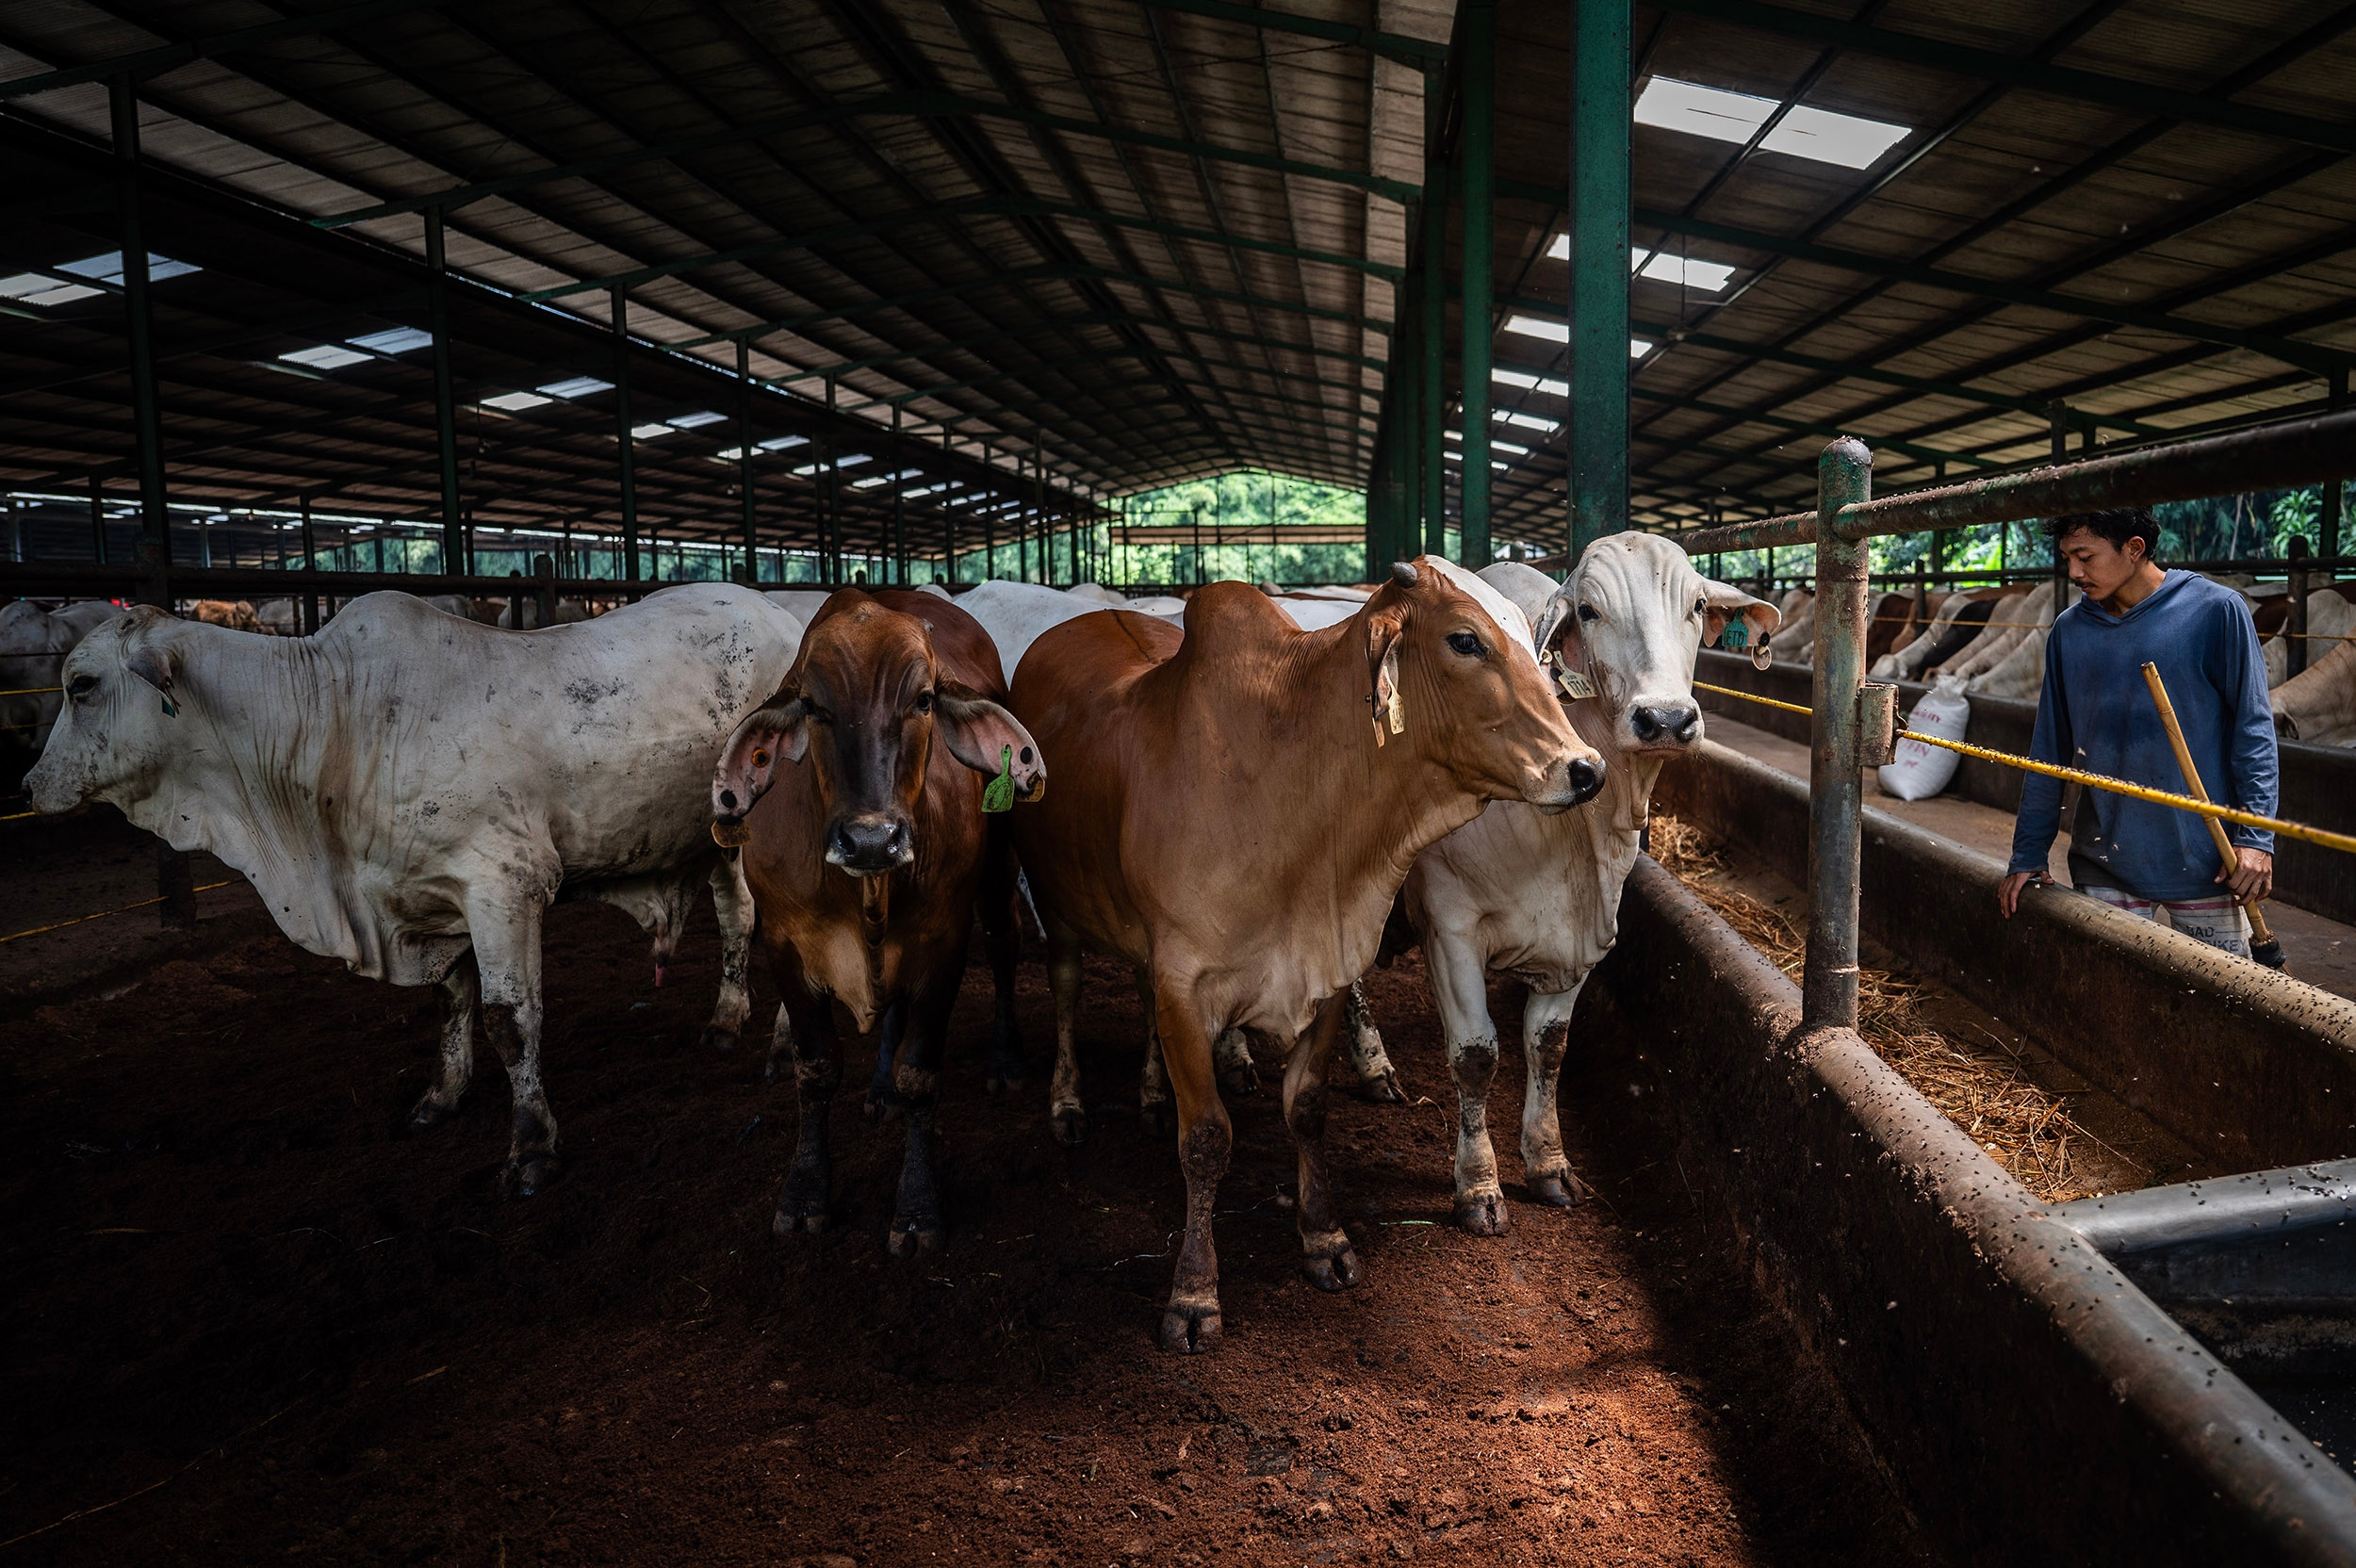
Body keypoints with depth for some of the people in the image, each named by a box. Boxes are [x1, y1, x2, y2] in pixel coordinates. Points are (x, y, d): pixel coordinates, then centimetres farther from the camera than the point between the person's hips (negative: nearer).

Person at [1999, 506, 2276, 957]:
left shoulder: (2216, 611, -4)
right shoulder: (2069, 630, 6)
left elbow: (2253, 730, -3)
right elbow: (2048, 750, 11)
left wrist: (2255, 836, -11)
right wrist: (2028, 855, 9)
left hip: (2202, 861, -3)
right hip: (2104, 865, 3)